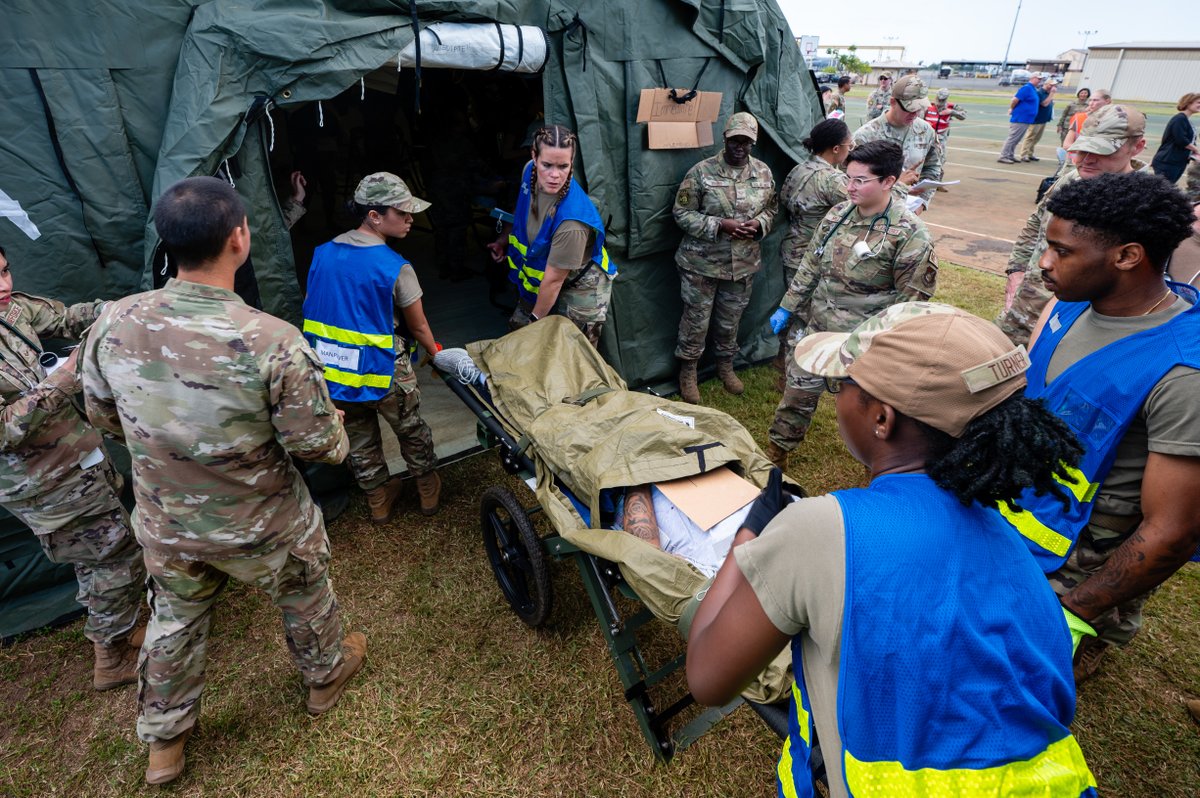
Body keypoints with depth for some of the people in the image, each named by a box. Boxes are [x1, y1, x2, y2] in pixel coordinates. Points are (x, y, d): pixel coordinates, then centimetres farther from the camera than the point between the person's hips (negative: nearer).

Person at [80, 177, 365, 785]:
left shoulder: (113, 322, -16)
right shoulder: (273, 341, -33)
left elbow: (101, 413, 2)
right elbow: (320, 446, -24)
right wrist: (333, 424, -2)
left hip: (164, 526, 5)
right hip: (261, 529, -4)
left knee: (174, 621, 29)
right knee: (305, 599, 25)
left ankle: (163, 742, 51)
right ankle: (326, 674, 54)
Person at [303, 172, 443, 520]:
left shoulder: (322, 254, -1)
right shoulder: (395, 268, -19)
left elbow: (309, 308, 8)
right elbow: (418, 327, -8)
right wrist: (436, 353, 11)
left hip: (331, 372, 5)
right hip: (384, 374, -5)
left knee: (358, 440, 23)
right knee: (412, 431, 21)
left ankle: (379, 499, 42)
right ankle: (429, 490, 40)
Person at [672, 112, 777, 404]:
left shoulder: (764, 173, 3)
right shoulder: (701, 171, -11)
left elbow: (771, 208, 15)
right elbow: (681, 213, -9)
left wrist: (759, 224, -9)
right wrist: (719, 225, -20)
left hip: (744, 263, 4)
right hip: (702, 263, -4)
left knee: (731, 319, 17)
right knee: (696, 320, 5)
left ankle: (725, 366, 40)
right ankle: (688, 372, 26)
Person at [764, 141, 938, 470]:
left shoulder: (909, 234, -16)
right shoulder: (837, 214, 0)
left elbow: (911, 300, -13)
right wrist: (787, 307, 11)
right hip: (817, 327, 5)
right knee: (798, 393, 15)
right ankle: (775, 454, 34)